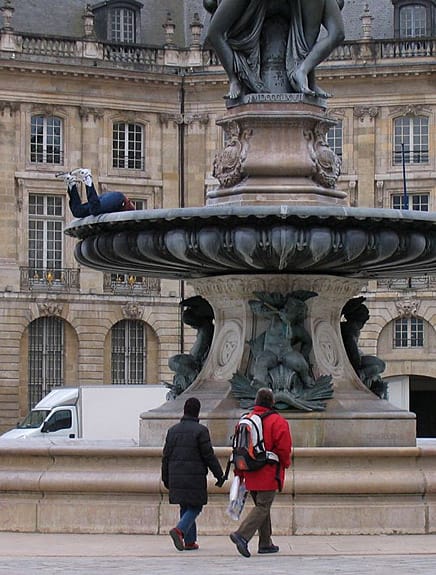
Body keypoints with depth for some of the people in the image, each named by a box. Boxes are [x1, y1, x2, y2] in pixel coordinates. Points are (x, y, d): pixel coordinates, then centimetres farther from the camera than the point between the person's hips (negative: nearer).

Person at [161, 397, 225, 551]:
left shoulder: (173, 430, 8)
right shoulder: (200, 430, -9)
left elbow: (166, 456, 11)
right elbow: (209, 456, -10)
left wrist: (166, 478, 19)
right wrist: (219, 474, -2)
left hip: (177, 477, 6)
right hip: (195, 477, -5)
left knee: (185, 508, 14)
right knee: (195, 508, 2)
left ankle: (190, 541, 12)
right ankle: (179, 530, -20)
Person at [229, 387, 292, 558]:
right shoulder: (278, 422, -9)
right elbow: (284, 448, -13)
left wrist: (239, 473, 15)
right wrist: (285, 464, 7)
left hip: (251, 475, 6)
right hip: (269, 473, -6)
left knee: (262, 506, 16)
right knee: (262, 507, -5)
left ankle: (265, 543, 19)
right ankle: (242, 535, -22)